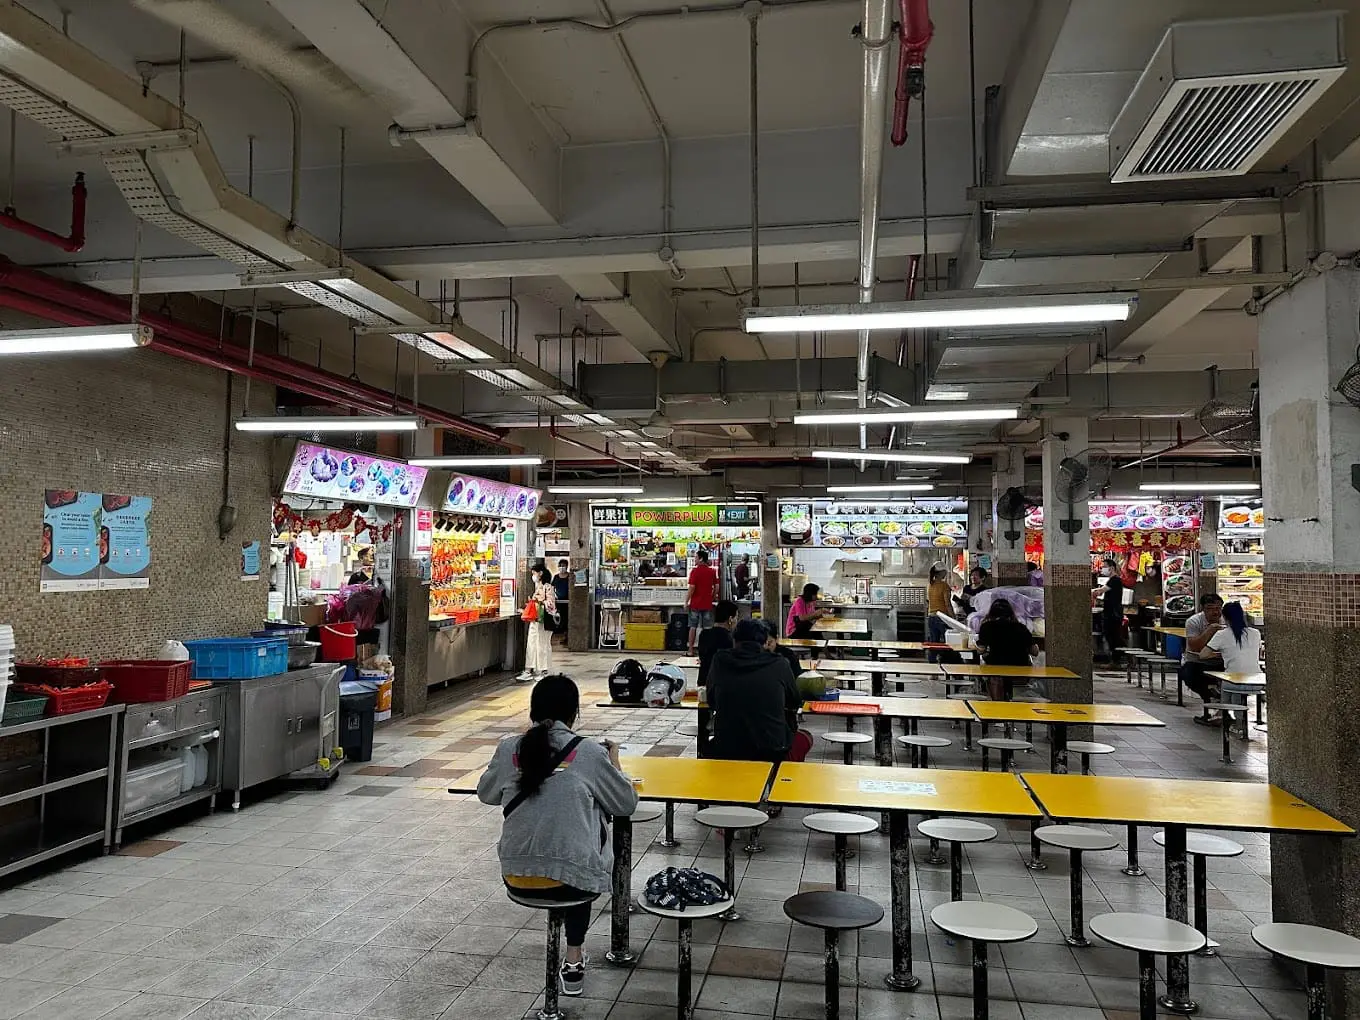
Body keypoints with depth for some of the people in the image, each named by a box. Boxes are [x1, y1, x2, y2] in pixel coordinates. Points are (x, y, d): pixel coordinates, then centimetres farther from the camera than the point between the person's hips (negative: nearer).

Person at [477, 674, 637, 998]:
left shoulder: (508, 749, -3)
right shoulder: (590, 753, -10)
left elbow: (485, 794, 16)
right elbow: (627, 804, 3)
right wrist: (613, 764, 19)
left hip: (516, 877, 3)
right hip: (570, 879, -3)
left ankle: (574, 959, 43)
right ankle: (574, 959, 34)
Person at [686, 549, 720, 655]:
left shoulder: (695, 571, -10)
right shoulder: (712, 571, 3)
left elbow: (692, 588, -12)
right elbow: (716, 587, 6)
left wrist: (686, 601, -5)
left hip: (695, 603, -3)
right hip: (707, 604, 3)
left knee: (693, 627, 5)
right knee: (707, 628, 5)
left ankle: (691, 650, 8)